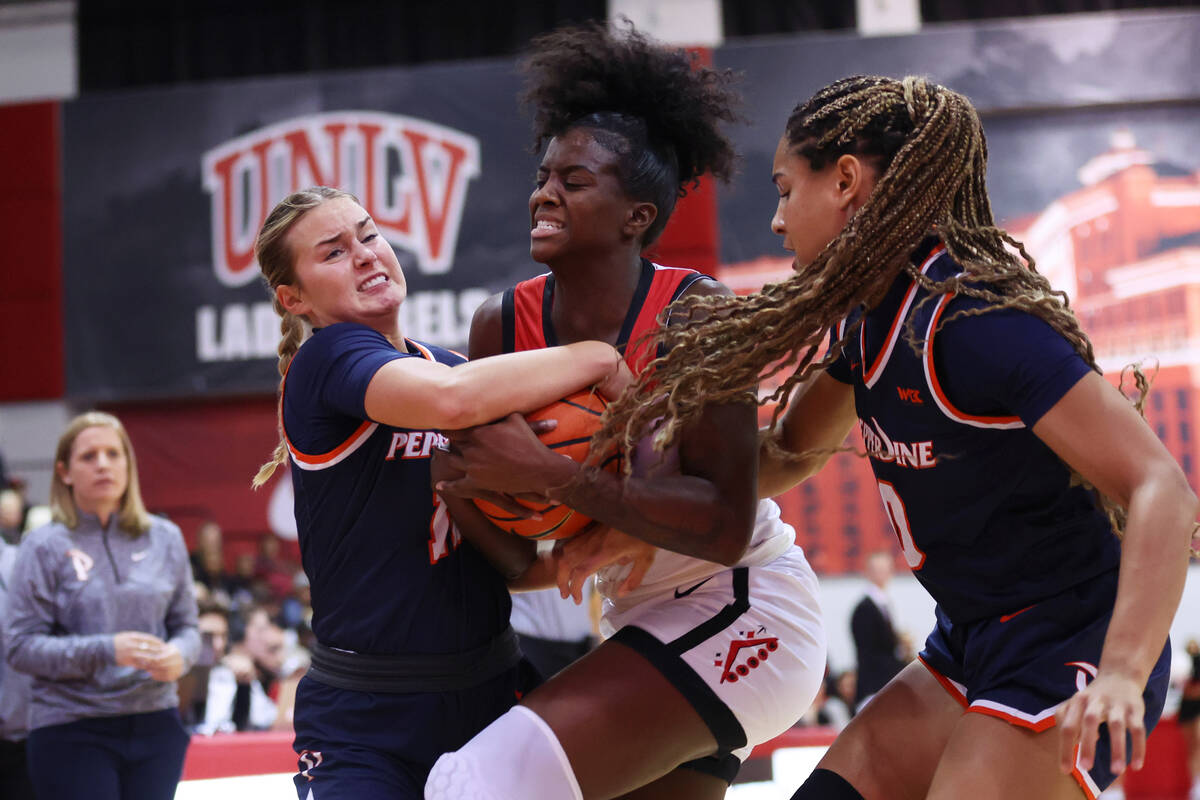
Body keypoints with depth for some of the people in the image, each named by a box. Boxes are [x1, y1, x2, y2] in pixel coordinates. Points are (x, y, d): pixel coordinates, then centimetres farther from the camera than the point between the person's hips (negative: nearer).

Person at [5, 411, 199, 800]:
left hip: (155, 724, 3)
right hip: (72, 734, -3)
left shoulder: (164, 538, 7)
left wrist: (179, 654, -11)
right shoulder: (45, 546, -3)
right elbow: (21, 647, -7)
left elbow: (185, 625, 13)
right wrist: (106, 650, -18)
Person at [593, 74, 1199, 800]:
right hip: (972, 645, 9)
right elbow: (790, 454, 21)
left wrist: (1122, 675, -40)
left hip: (1066, 657, -9)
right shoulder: (869, 318, 4)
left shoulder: (979, 319, -24)